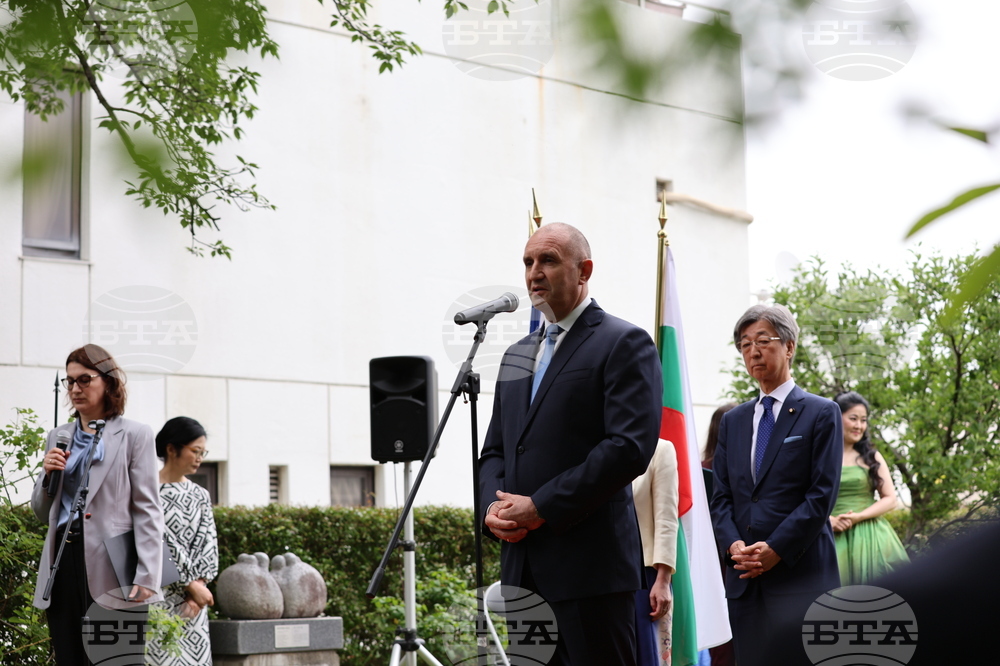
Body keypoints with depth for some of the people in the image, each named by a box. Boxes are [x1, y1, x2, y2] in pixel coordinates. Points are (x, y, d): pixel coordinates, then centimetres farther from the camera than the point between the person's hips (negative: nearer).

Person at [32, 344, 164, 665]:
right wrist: (47, 475, 1)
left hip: (109, 566, -5)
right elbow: (41, 512, 23)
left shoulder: (134, 435, 2)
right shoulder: (60, 437, 17)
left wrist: (147, 579, -13)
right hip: (64, 561, 5)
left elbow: (147, 511, -4)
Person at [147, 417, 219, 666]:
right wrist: (192, 585, -10)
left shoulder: (200, 495, 13)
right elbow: (162, 542, -11)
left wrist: (198, 586, -8)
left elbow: (208, 544, 7)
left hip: (191, 599, 6)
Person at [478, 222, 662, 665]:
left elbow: (629, 447, -15)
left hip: (590, 563, -7)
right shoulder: (518, 355, 21)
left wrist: (541, 507, -15)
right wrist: (493, 506, 0)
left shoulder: (625, 345, -3)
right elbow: (494, 451, 22)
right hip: (523, 566, 7)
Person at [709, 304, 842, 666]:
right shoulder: (733, 421, 18)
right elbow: (721, 497, 13)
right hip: (745, 576, 5)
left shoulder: (821, 413, 3)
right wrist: (733, 545, -6)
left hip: (801, 572, -4)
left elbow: (822, 495, -5)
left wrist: (776, 549, -13)